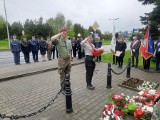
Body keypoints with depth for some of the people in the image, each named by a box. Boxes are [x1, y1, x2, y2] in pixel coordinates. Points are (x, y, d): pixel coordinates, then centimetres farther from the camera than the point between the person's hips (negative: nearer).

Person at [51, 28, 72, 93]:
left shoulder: (69, 41, 8)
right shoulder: (58, 41, -8)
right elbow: (52, 39, -31)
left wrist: (70, 59, 10)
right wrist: (59, 34, -18)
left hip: (68, 60, 5)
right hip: (62, 60, -5)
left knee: (68, 75, 15)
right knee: (62, 76, 6)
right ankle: (63, 88, 23)